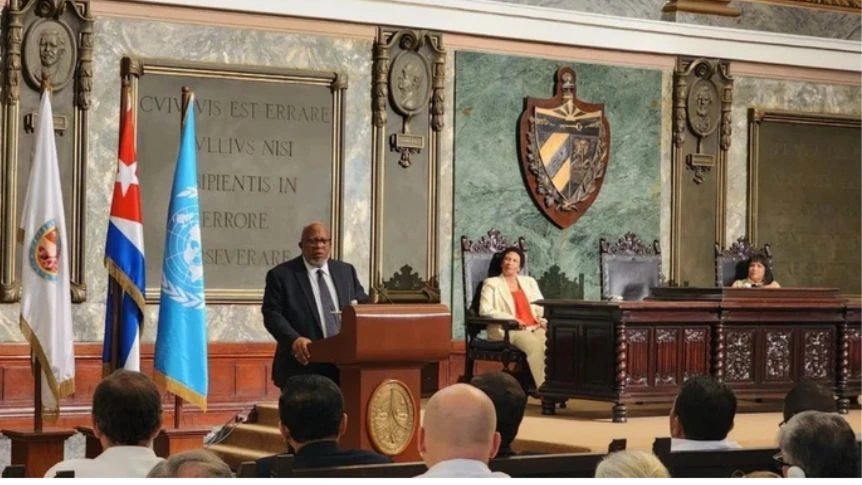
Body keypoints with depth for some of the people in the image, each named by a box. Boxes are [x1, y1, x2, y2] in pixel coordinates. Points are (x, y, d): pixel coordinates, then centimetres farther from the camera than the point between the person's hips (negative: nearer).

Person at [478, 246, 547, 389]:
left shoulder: (529, 282, 26)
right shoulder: (491, 283, 11)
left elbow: (541, 307, 24)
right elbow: (484, 310, -3)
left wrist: (542, 319, -1)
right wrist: (511, 319, -14)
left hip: (534, 328, 4)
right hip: (506, 330, -4)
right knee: (533, 344, -37)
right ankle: (543, 387, -41)